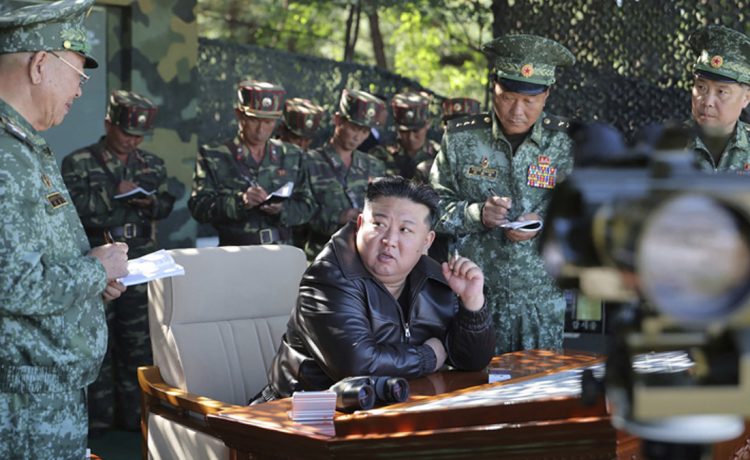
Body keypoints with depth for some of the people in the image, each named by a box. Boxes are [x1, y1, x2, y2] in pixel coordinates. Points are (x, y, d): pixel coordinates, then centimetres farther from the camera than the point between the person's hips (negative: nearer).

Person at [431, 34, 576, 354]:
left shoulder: (566, 143, 1)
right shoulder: (460, 139, 1)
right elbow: (435, 206, 1)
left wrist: (545, 223, -18)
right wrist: (476, 214, -17)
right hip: (474, 295, 0)